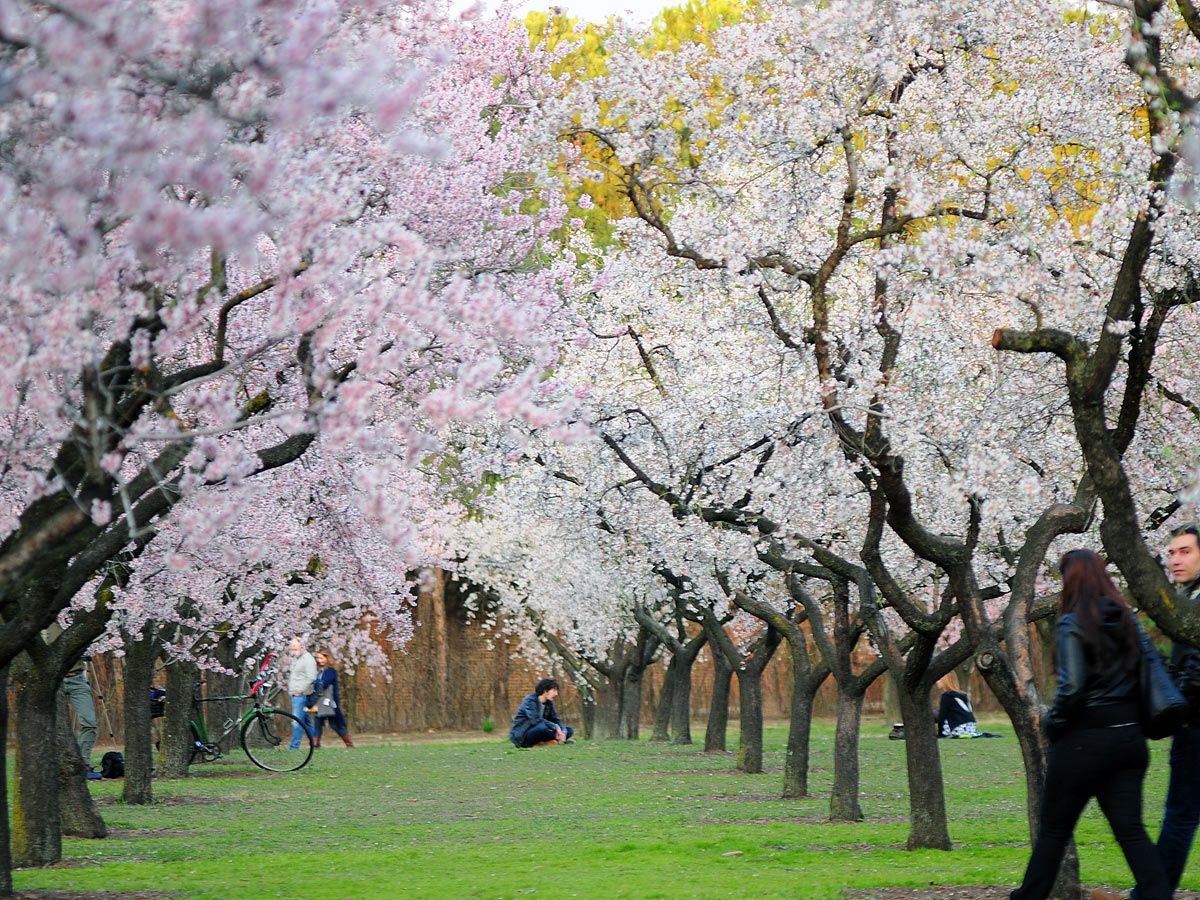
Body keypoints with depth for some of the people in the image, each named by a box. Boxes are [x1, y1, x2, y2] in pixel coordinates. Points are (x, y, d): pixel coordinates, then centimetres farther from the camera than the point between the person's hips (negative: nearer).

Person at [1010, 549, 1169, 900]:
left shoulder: (1072, 624, -13)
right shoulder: (1127, 619, 6)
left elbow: (1071, 687, -21)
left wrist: (1052, 722, -5)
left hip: (1085, 739, -6)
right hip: (1129, 735, 6)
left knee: (1054, 828, 9)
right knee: (1130, 829, 4)